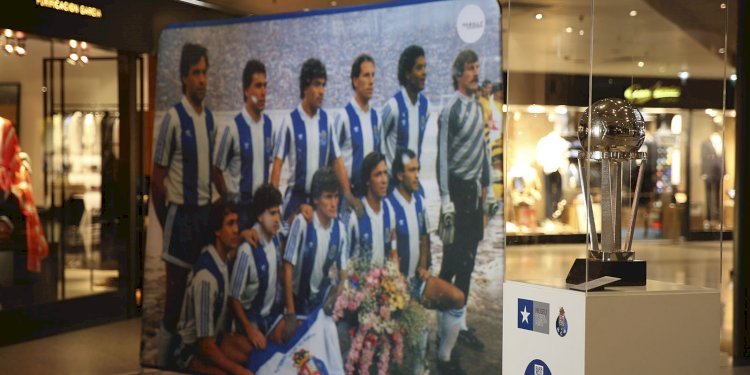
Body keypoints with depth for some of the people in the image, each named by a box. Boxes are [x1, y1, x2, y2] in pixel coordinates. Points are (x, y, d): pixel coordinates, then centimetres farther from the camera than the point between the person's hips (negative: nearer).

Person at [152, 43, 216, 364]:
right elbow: (157, 176, -9)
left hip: (205, 211, 7)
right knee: (175, 291, -1)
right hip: (181, 213, -7)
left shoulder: (209, 117, 8)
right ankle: (163, 359, 9)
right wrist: (166, 220, -6)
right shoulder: (173, 118, -12)